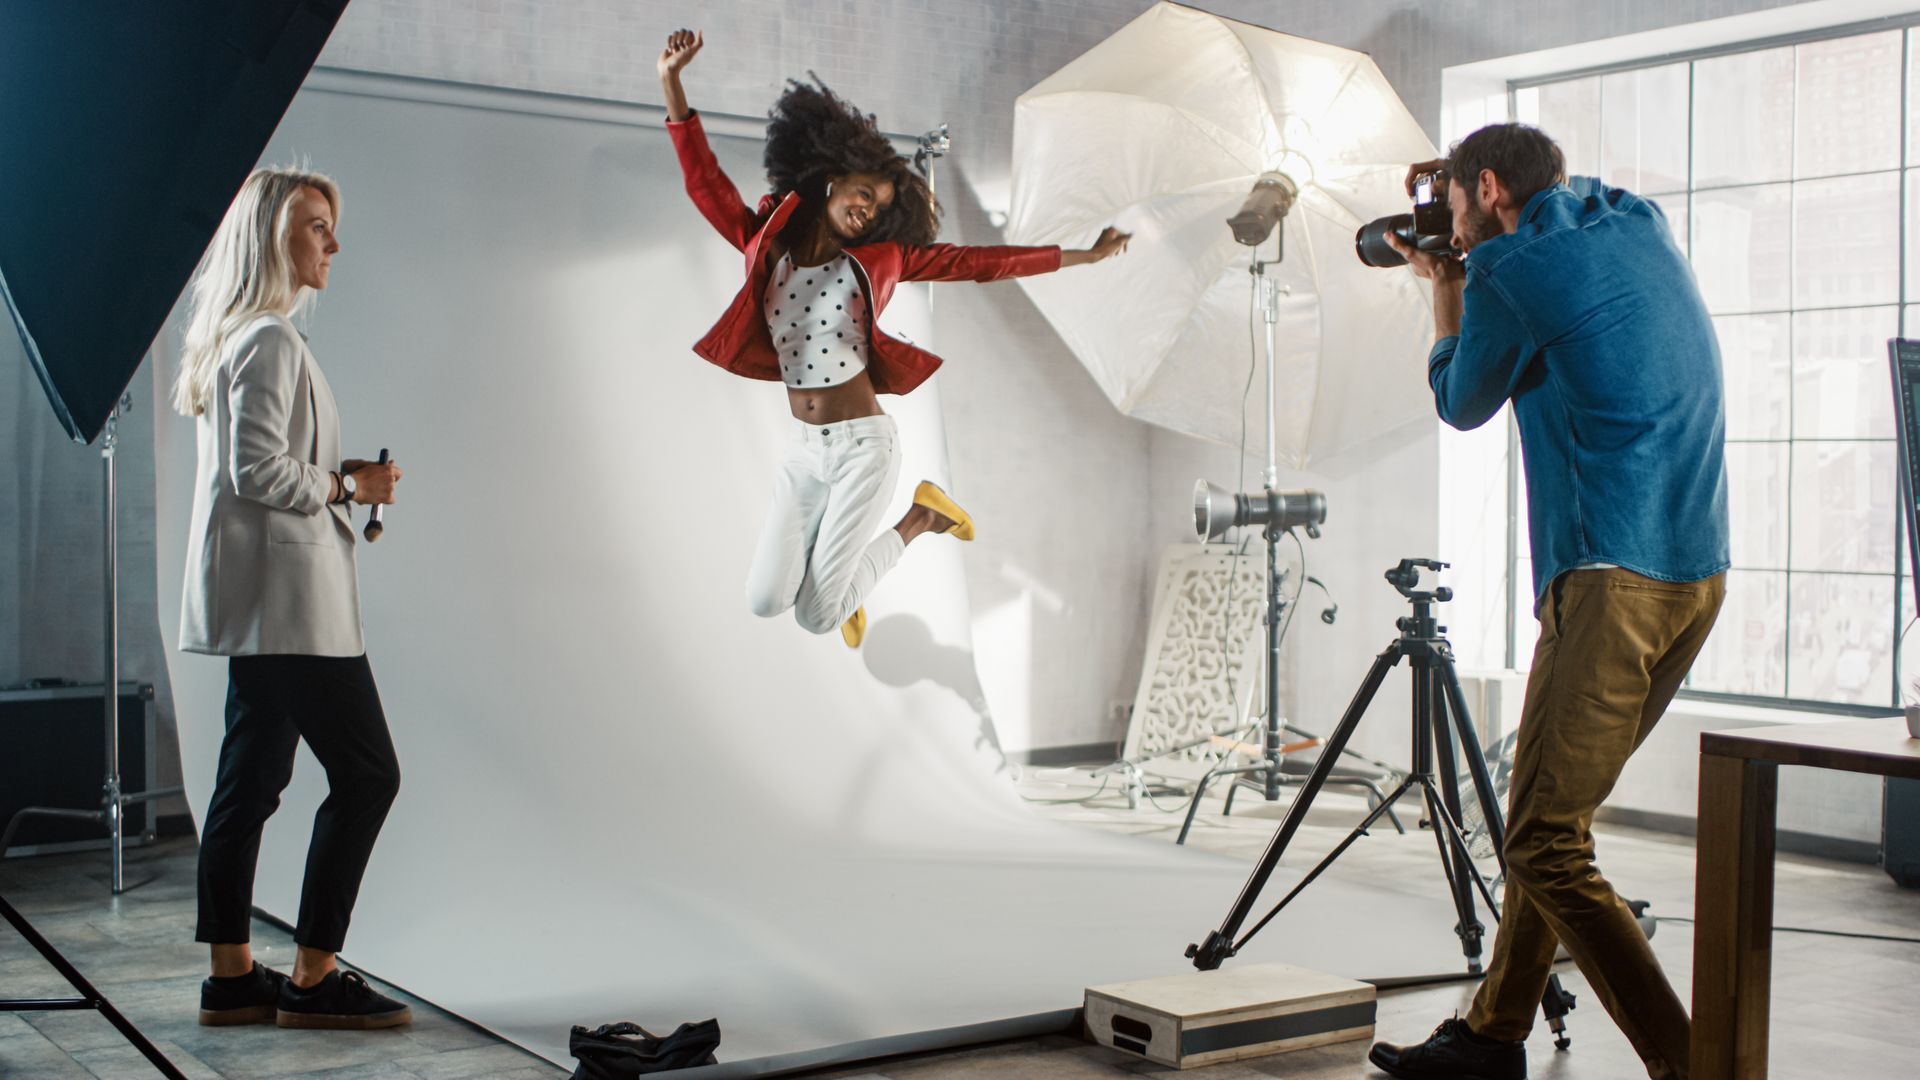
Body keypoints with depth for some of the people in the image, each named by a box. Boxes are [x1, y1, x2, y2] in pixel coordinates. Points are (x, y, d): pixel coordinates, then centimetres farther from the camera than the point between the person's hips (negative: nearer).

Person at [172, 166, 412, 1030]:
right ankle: (312, 978, 1)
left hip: (257, 597, 10)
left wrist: (340, 477, 11)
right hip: (287, 593, -10)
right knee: (366, 772, -6)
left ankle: (231, 977, 17)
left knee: (251, 778, 11)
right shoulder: (270, 339, -13)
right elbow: (258, 469, -20)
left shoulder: (237, 335, 19)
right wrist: (348, 486, -8)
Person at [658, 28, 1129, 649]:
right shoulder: (768, 247, 4)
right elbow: (705, 184, -2)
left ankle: (918, 520, 19)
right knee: (764, 602, -5)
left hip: (863, 447, -3)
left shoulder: (879, 261, 2)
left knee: (817, 618, -4)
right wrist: (671, 82, -10)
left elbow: (973, 264, 4)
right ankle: (830, 546, 29)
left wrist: (1081, 256, 5)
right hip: (804, 452, 3)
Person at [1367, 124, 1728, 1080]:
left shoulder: (1512, 269, -7)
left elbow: (1461, 405, 10)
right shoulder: (1640, 228, 17)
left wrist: (1444, 286, 22)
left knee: (1544, 842, -8)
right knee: (1550, 813, 17)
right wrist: (1463, 272, 33)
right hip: (1700, 571, 9)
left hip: (1612, 578, -9)